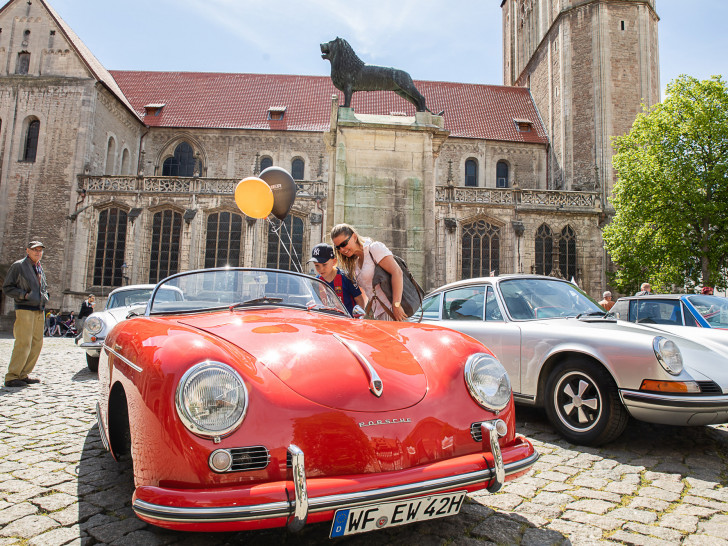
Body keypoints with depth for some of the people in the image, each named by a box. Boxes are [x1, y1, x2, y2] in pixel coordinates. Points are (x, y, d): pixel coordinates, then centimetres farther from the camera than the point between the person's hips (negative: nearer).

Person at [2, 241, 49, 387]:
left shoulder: (40, 269, 18)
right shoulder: (18, 266, -2)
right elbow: (7, 288, -5)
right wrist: (24, 294, -15)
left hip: (40, 311, 7)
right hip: (25, 310, -7)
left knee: (37, 344, 7)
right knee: (23, 344, -11)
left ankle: (23, 375, 16)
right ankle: (11, 377, -4)